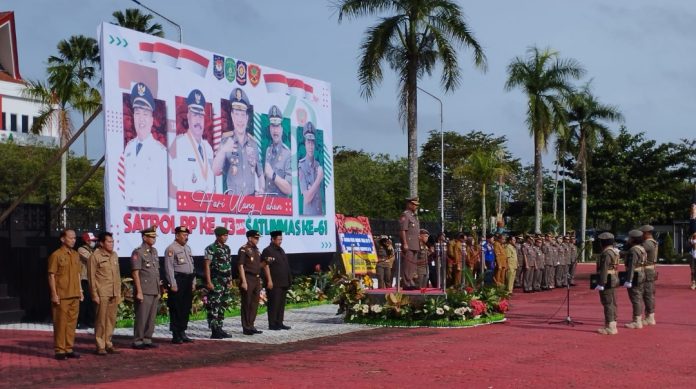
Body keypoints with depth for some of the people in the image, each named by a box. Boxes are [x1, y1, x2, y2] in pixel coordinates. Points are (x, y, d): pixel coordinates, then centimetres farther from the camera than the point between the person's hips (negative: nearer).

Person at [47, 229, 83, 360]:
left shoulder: (75, 255, 13)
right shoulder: (56, 255, -7)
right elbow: (51, 276, -9)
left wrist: (80, 291, 14)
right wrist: (54, 294, -14)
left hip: (74, 295, 7)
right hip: (61, 296, -7)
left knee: (72, 322, 10)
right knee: (60, 323, -2)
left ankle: (69, 349, 17)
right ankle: (59, 350, 4)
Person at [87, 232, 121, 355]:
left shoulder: (114, 256, 14)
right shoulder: (95, 256, -5)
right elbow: (92, 277, -6)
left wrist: (119, 292, 13)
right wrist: (94, 294, -10)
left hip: (114, 294, 6)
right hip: (102, 294, -6)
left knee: (111, 320, 7)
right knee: (101, 320, -3)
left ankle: (108, 344, 16)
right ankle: (100, 346, 4)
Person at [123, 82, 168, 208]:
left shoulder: (160, 151, -8)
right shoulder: (129, 147, 10)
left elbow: (163, 193, -9)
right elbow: (125, 180, 16)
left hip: (150, 210, -5)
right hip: (128, 210, 5)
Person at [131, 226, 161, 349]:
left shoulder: (154, 251, 14)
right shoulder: (138, 252, -9)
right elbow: (135, 273, -12)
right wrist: (139, 292, -16)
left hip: (154, 291, 7)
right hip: (144, 291, -7)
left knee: (151, 317, 9)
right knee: (141, 317, -4)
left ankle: (147, 340, 17)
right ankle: (137, 341, 3)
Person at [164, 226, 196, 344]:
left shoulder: (187, 248, 16)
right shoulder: (171, 249, -10)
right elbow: (169, 268, -14)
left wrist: (193, 282, 16)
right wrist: (173, 284, -18)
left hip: (188, 281, 8)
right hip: (178, 281, -8)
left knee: (186, 309, 11)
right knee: (176, 309, -3)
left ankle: (182, 333, 19)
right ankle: (175, 336, 2)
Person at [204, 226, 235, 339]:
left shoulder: (227, 248, 13)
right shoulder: (211, 248, -9)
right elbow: (207, 266, -12)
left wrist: (230, 280, 15)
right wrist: (208, 282, -17)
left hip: (226, 282, 8)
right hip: (216, 282, -8)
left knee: (223, 305, 10)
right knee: (214, 306, -6)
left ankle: (219, 328, 18)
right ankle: (214, 331, -4)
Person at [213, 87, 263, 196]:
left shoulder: (253, 144, 10)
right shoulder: (226, 141, 1)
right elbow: (216, 171, -9)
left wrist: (261, 193, 5)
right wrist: (223, 151, -23)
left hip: (251, 198, 2)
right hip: (232, 198, -2)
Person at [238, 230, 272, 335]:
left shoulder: (256, 250, 16)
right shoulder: (243, 250, -8)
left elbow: (263, 265, 21)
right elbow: (241, 266, -13)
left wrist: (269, 280, 18)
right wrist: (244, 282, -20)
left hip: (257, 279, 8)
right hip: (248, 279, -8)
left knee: (254, 304, 10)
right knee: (246, 304, -2)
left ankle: (251, 326, 17)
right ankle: (246, 328, 2)